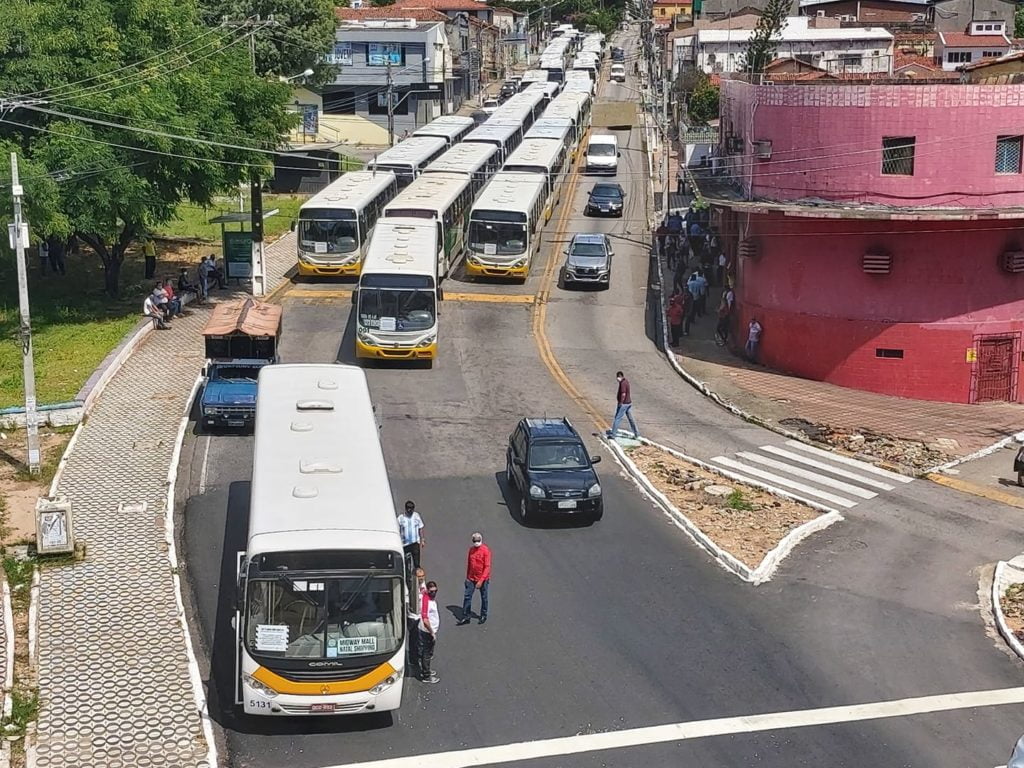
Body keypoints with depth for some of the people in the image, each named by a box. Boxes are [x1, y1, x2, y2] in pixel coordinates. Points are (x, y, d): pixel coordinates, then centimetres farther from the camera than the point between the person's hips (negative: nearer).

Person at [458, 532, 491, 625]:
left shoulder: (486, 550, -16)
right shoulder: (471, 549, 1)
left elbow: (487, 566, -18)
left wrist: (481, 580, -22)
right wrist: (467, 577, 12)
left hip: (483, 579, -5)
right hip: (471, 578, 5)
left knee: (483, 597, 11)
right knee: (467, 596, 1)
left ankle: (483, 615, 27)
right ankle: (466, 617, 8)